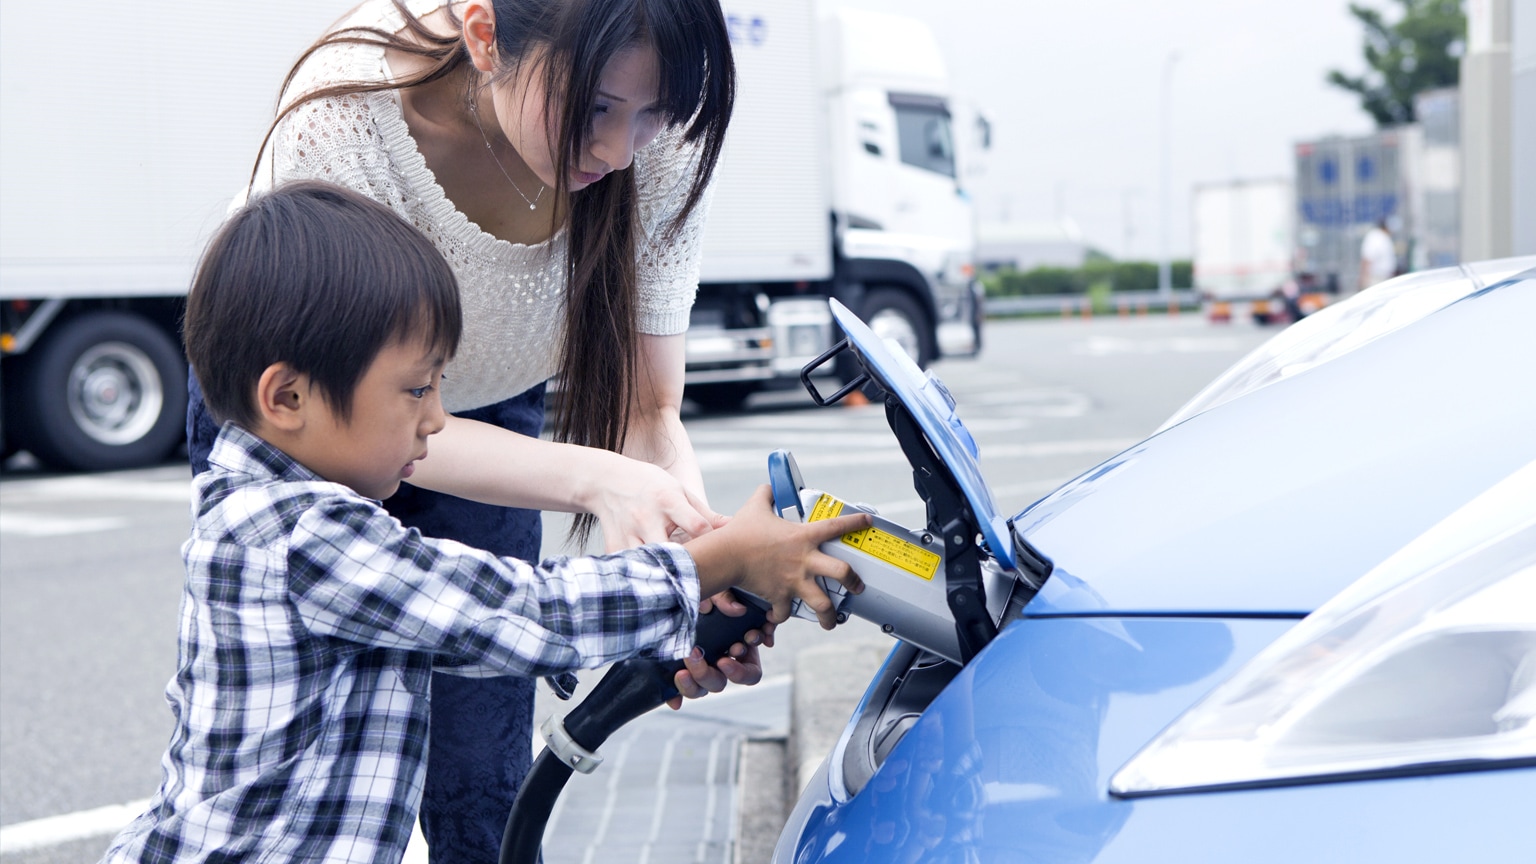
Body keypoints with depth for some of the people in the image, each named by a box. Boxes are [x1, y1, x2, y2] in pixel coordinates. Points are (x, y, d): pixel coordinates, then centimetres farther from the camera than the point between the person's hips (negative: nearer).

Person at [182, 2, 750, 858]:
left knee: (482, 790, 1)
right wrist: (593, 478, -48)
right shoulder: (346, 111, -39)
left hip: (488, 411, 3)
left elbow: (649, 409, -22)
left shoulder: (660, 148, -29)